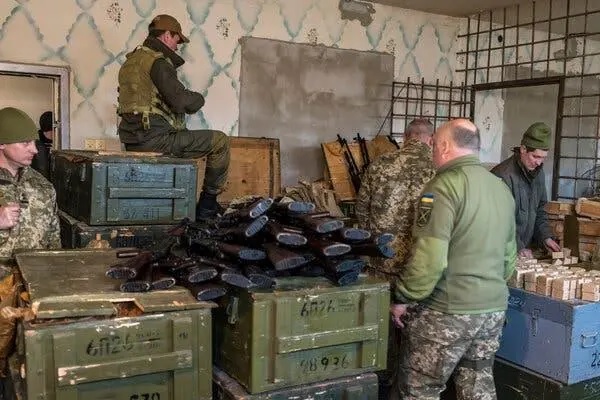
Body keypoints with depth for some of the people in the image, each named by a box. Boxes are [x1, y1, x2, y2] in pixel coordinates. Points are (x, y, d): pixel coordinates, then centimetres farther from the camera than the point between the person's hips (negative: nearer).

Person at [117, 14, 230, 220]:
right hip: (155, 139, -10)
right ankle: (208, 202, 5)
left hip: (133, 140, 10)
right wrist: (199, 98, 0)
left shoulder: (130, 61, 18)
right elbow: (181, 101, -21)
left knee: (185, 138, 36)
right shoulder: (158, 61, -11)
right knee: (220, 141, -4)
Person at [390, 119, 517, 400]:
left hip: (448, 311, -8)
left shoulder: (445, 185, -16)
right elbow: (509, 254, 18)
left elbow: (429, 258, -23)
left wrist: (404, 299, -11)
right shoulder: (502, 188, 10)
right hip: (494, 308, 8)